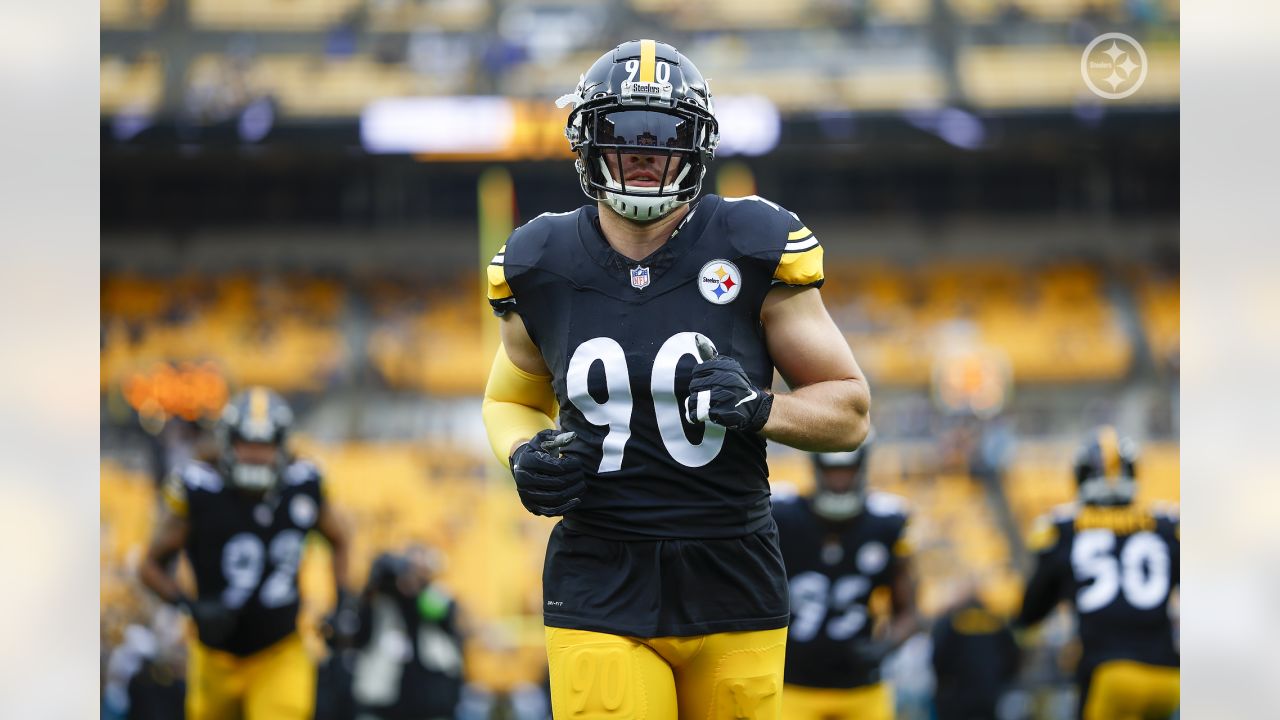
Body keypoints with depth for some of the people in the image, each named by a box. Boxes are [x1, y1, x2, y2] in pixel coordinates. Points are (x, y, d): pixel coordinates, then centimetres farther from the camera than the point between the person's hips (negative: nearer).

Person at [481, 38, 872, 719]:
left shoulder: (752, 249, -3)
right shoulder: (541, 268, 3)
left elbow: (850, 409, 4)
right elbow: (512, 400, 22)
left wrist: (757, 407, -16)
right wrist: (524, 459, -1)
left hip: (731, 586, 0)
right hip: (601, 589, 0)